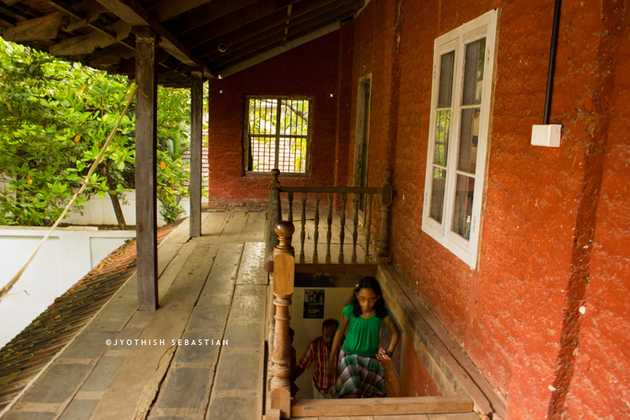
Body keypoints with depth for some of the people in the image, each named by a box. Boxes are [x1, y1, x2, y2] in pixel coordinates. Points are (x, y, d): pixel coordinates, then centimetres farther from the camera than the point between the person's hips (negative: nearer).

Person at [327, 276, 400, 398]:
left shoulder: (382, 313, -13)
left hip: (371, 360, 3)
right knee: (352, 398, -14)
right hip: (349, 357, -2)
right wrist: (331, 358, 4)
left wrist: (389, 352, -8)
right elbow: (340, 332, -2)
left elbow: (396, 333, 3)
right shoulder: (349, 310, -16)